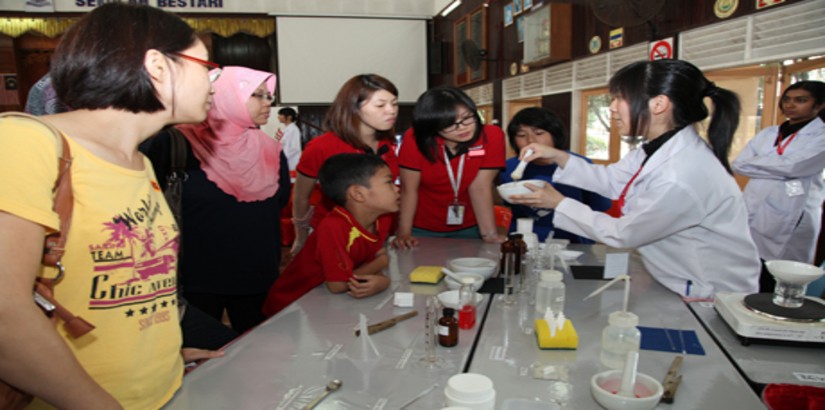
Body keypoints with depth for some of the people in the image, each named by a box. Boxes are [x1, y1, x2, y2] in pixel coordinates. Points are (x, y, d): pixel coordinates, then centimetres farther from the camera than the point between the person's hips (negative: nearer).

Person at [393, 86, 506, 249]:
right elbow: (409, 189, -16)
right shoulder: (416, 139, -22)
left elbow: (480, 188, -18)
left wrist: (490, 235, -23)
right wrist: (404, 233, -21)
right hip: (421, 229, 0)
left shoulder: (492, 136, -20)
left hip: (469, 228, 1)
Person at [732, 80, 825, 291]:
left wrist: (753, 162, 0)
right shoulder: (766, 134, 16)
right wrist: (776, 166, -7)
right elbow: (738, 164, 5)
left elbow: (791, 166, -14)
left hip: (789, 225, -4)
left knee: (773, 288, -2)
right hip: (752, 216, 5)